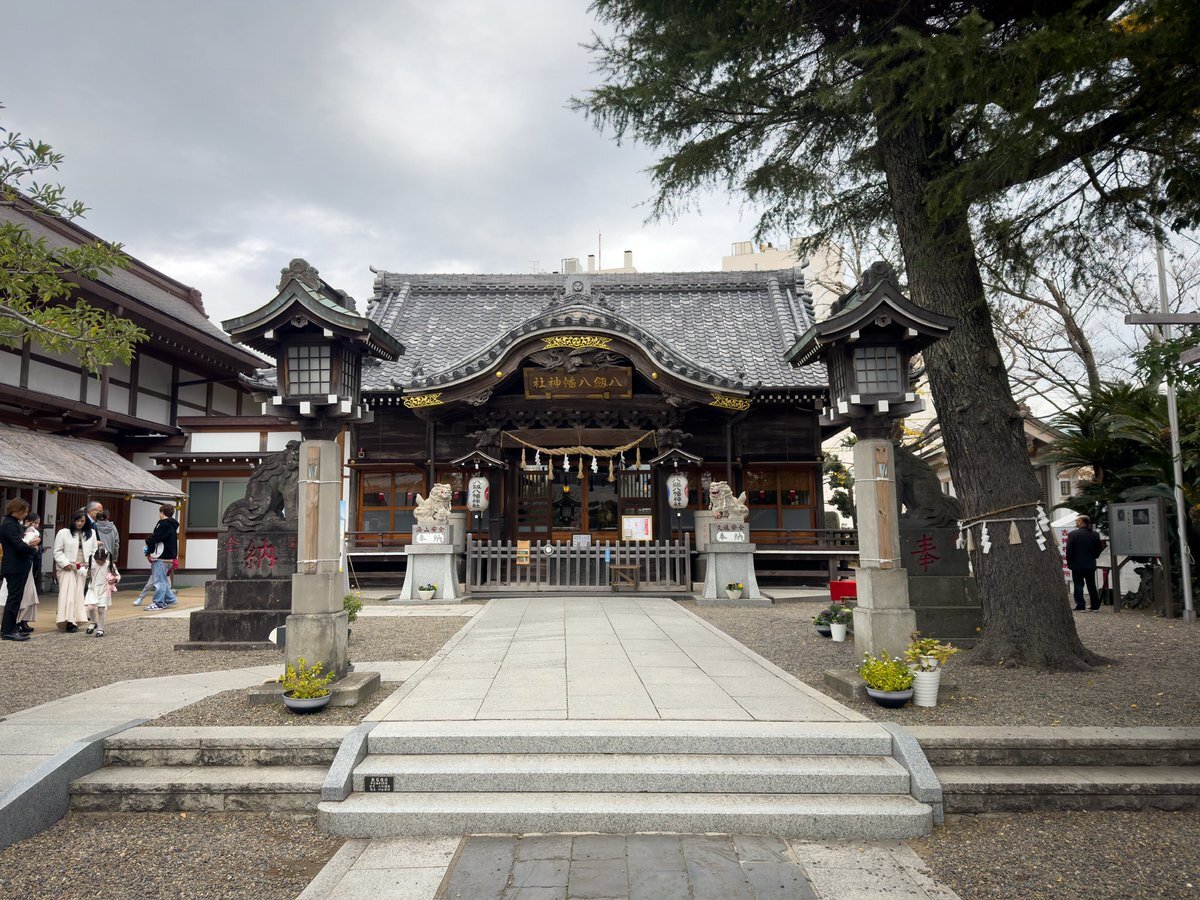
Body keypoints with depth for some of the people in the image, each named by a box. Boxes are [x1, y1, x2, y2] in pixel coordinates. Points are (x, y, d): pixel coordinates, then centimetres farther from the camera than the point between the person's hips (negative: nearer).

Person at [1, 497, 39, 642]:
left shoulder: (14, 524, 15)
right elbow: (19, 545, -23)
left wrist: (29, 544, -2)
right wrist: (33, 548, -6)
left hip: (18, 567, 10)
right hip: (15, 568, -10)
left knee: (15, 598, 14)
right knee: (14, 598, -5)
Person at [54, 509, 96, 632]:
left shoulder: (91, 534, 9)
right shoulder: (63, 533, -2)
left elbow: (94, 551, 12)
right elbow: (57, 551, -2)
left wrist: (90, 565, -1)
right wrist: (65, 564, -12)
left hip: (82, 569, 4)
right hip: (67, 568, -4)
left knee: (78, 594, 5)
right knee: (68, 593, -10)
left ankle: (75, 620, 10)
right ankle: (68, 621, -11)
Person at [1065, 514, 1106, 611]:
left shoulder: (1073, 534, -13)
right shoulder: (1095, 535, 2)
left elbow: (1069, 551, -12)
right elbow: (1099, 549, 9)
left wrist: (1069, 563, -2)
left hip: (1077, 565, -5)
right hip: (1091, 565, 5)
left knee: (1078, 585, 1)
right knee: (1092, 585, 12)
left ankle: (1080, 605, -2)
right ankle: (1095, 606, 14)